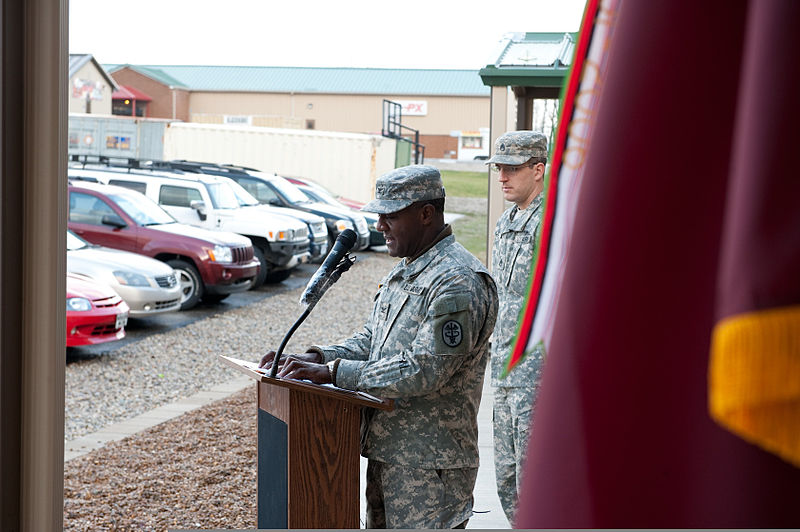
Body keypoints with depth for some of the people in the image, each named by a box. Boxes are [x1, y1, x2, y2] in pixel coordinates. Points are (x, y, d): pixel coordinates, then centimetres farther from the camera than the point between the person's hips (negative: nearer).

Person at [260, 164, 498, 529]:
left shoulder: (458, 283, -19)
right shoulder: (404, 270, 14)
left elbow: (424, 370, -26)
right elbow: (370, 341, 17)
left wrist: (332, 372, -25)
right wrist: (316, 357, -2)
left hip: (429, 463, -9)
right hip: (385, 449, 10)